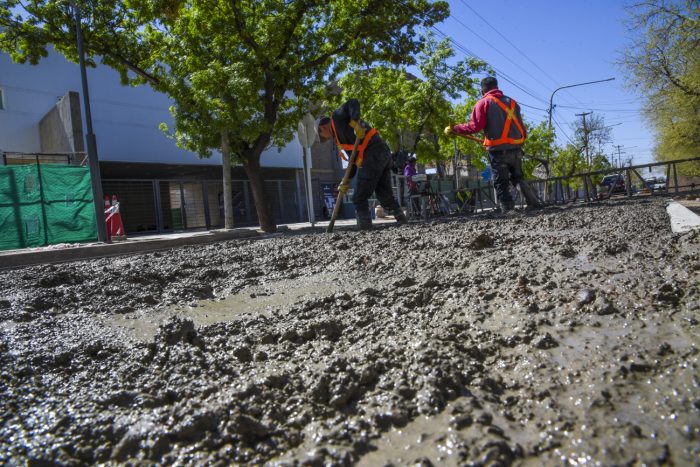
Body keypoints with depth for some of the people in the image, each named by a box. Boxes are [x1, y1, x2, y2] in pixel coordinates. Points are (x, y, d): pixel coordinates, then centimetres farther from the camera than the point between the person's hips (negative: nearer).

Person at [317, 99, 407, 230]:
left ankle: (365, 228, -5)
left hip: (373, 155, -9)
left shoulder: (336, 117, 10)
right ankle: (404, 223, 15)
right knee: (385, 196, 15)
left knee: (359, 198, -3)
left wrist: (355, 122, -20)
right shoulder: (341, 136, 31)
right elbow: (354, 159, 26)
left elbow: (353, 103, -7)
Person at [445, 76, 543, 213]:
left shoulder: (483, 103, 0)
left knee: (501, 184, 1)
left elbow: (475, 126, -11)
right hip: (516, 148, 6)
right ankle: (536, 204, 18)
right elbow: (521, 126, 15)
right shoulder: (511, 102, 18)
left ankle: (508, 210, -2)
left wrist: (455, 129, -3)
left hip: (498, 150, -6)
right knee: (518, 179, 22)